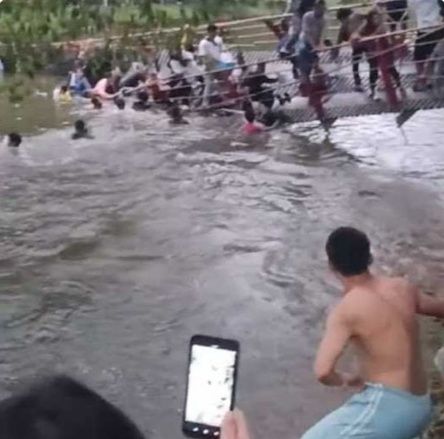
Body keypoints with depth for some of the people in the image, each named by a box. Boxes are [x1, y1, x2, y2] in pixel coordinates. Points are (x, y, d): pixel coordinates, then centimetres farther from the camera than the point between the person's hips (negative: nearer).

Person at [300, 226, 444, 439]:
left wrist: (347, 379, -3)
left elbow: (323, 371, -25)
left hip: (388, 405, -8)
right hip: (419, 407, 8)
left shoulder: (347, 310, -17)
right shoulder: (403, 288, 4)